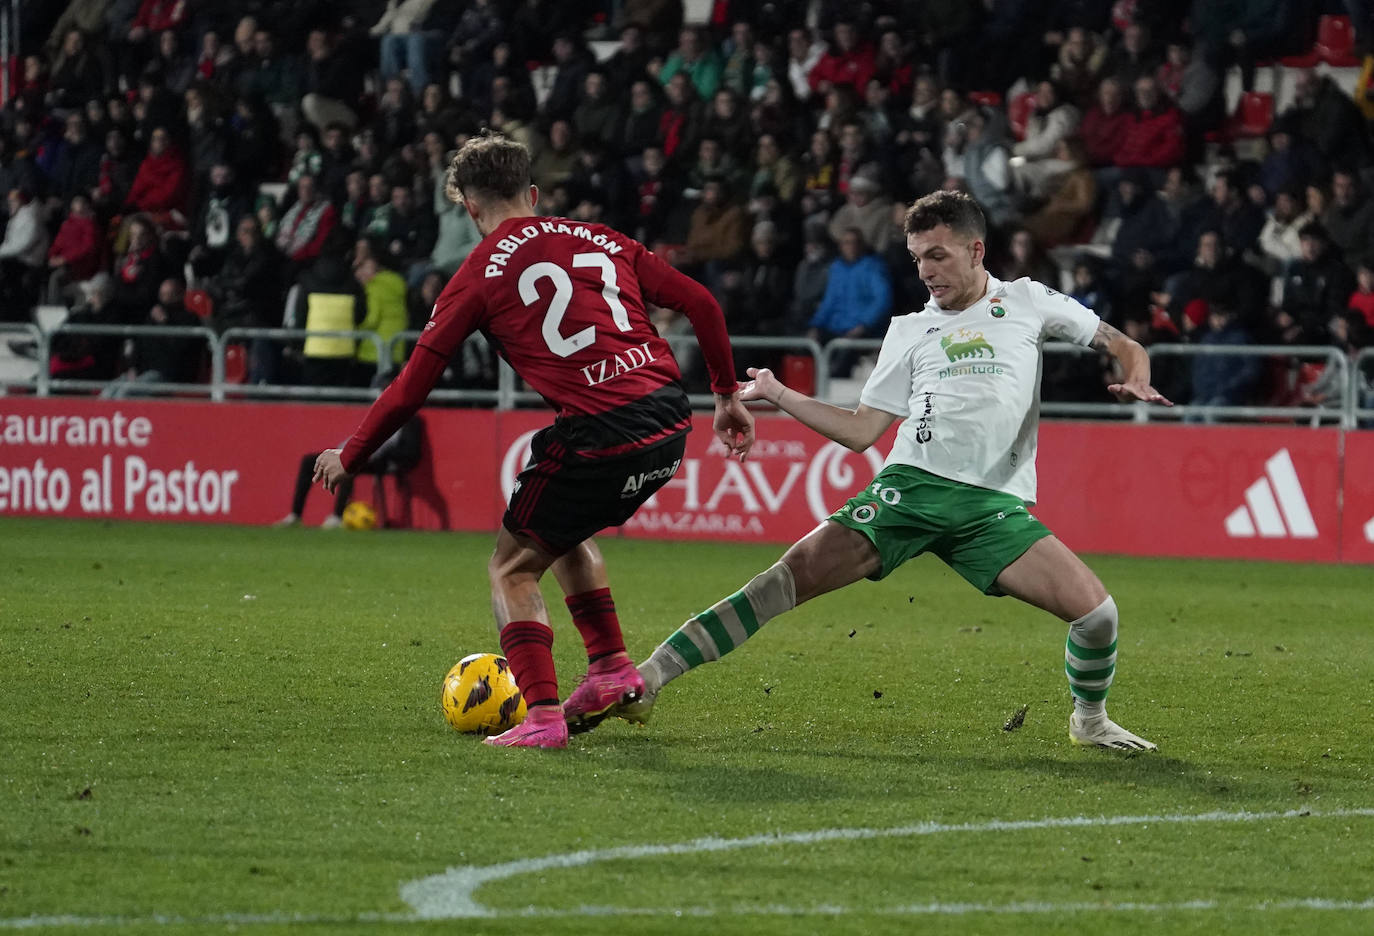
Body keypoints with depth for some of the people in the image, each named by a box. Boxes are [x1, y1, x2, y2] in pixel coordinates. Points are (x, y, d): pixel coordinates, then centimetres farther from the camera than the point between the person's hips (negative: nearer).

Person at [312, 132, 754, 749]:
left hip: (599, 436, -6)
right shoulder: (600, 240, 17)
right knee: (566, 530, 31)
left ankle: (542, 715, -4)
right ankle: (612, 667, 25)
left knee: (512, 568, 11)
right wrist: (727, 393, 25)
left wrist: (349, 458, 17)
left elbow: (412, 386, 5)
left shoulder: (479, 274, 4)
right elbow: (700, 304, 15)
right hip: (670, 419, 6)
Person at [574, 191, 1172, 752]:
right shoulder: (909, 330, 20)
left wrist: (1135, 380, -6)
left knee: (1093, 609, -19)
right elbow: (860, 430, 18)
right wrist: (779, 395, 13)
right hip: (910, 485, 1)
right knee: (797, 573, -17)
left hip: (995, 505, -1)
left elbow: (1124, 347, 16)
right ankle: (647, 680, -17)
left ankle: (1089, 719, 13)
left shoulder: (1026, 302, 14)